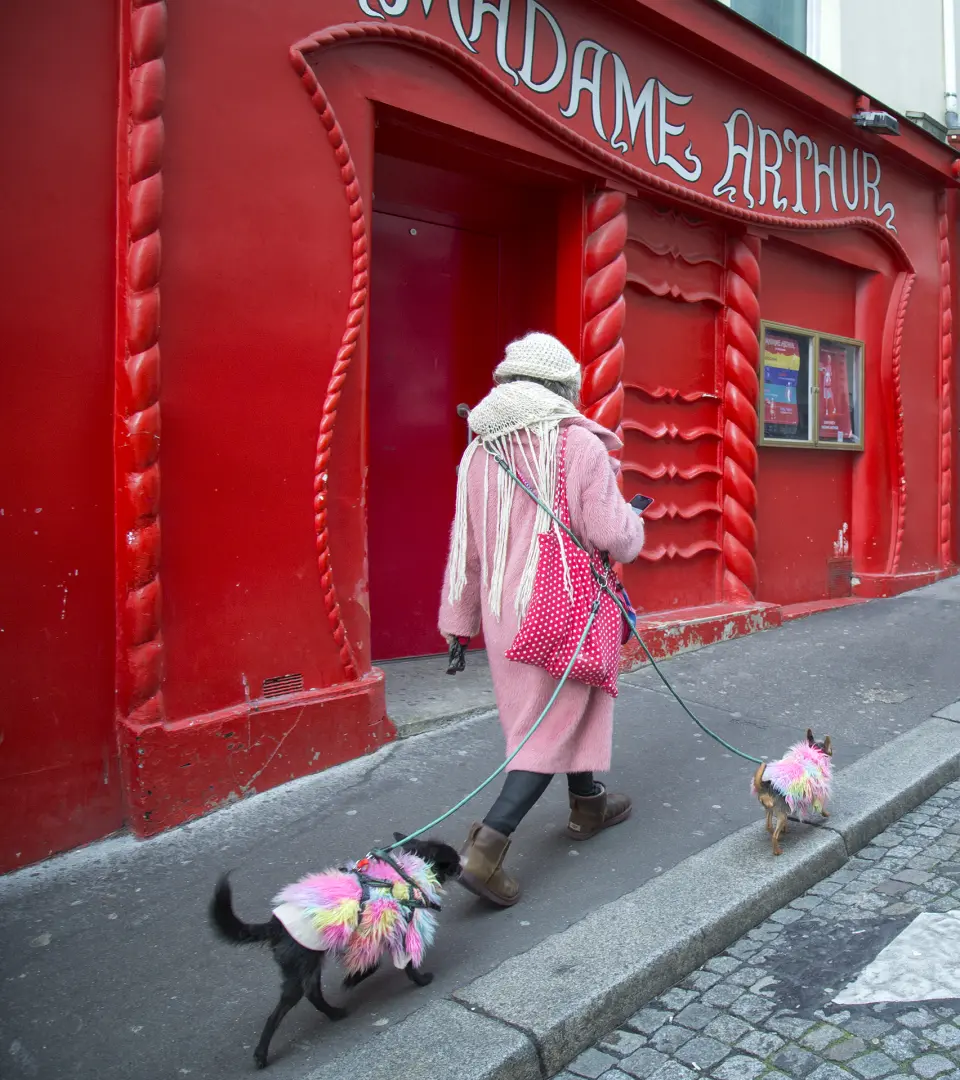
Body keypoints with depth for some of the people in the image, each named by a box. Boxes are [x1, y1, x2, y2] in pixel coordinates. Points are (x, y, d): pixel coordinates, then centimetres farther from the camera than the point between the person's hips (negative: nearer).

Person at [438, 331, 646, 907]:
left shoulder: (479, 452, 3)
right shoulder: (581, 445, -13)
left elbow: (466, 545, 7)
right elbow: (613, 536, -15)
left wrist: (459, 617, 16)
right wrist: (633, 520, 9)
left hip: (503, 608, 6)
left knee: (537, 708, 22)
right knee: (554, 723, 2)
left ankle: (588, 804, 41)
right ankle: (489, 844, -7)